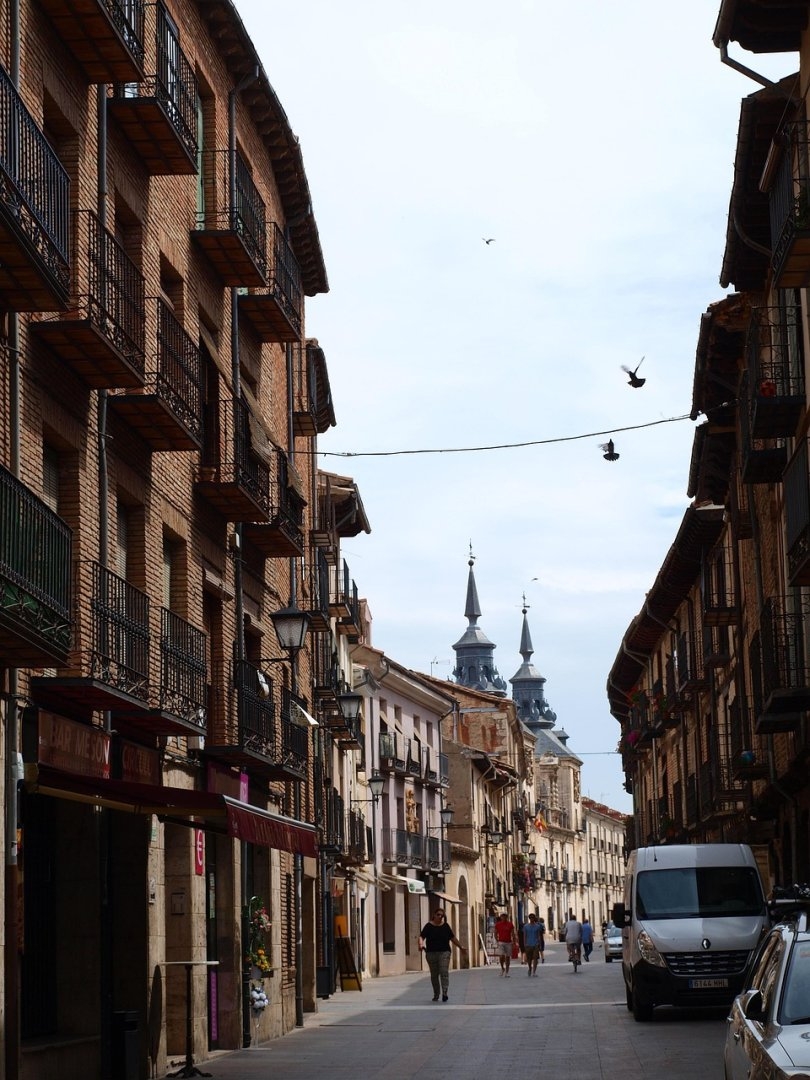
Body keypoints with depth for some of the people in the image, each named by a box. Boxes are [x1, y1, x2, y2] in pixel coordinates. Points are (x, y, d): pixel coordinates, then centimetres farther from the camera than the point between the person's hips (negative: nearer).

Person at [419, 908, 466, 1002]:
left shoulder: (446, 926, 9)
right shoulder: (429, 926, 2)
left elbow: (453, 938, 17)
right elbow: (421, 937, -5)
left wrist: (461, 947, 16)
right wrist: (421, 944, -25)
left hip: (444, 952, 0)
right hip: (431, 953, 0)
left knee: (444, 972, -14)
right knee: (434, 974, 7)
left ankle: (444, 993, -22)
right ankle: (436, 994, 19)